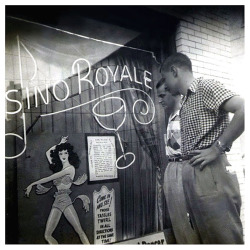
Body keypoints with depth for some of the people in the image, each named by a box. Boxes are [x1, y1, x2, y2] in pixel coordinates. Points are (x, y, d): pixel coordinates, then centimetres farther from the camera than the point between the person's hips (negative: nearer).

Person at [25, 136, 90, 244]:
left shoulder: (70, 168, 0)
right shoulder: (58, 167, 18)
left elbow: (50, 178, -3)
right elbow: (48, 153, 30)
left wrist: (32, 184, 1)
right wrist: (60, 143, 31)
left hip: (65, 200, -6)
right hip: (56, 201, 6)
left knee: (80, 232, -13)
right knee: (47, 235, -6)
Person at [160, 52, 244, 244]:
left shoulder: (205, 87, -2)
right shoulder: (186, 103, 24)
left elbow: (244, 110, -18)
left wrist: (216, 149, -16)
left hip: (210, 175, -9)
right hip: (192, 177, 9)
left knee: (225, 240, -3)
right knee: (206, 239, 13)